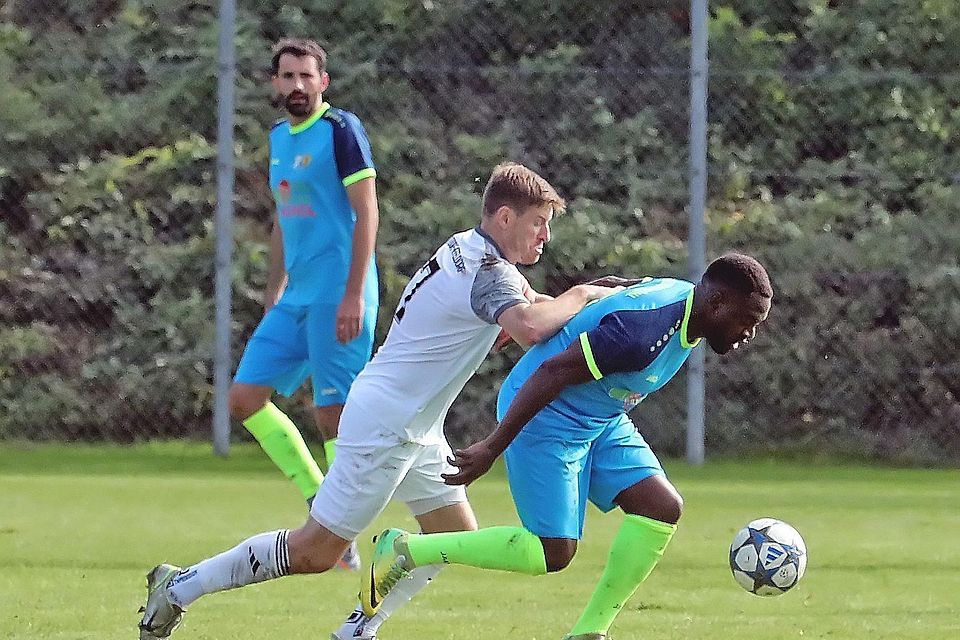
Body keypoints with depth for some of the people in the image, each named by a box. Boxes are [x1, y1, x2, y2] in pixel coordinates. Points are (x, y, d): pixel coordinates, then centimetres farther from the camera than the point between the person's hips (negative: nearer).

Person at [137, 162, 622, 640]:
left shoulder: (466, 249, 8)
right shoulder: (487, 273, -21)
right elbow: (529, 327, -40)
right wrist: (580, 296, -23)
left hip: (413, 429, 10)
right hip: (384, 426, -10)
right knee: (315, 553, -4)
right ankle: (180, 586, 6)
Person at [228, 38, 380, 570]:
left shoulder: (341, 129, -9)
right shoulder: (279, 137, 15)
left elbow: (366, 213, -14)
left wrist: (354, 296, -19)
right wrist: (273, 292, 22)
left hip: (337, 300, -9)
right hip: (295, 300, 9)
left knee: (333, 415, -7)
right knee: (244, 397, 5)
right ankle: (319, 502, 14)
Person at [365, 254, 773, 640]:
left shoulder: (684, 299, -1)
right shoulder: (644, 328, -32)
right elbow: (552, 373, -30)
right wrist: (492, 449, -26)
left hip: (600, 419, 10)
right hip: (547, 417, -10)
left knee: (663, 507, -4)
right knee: (553, 553, -9)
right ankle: (404, 550, 4)